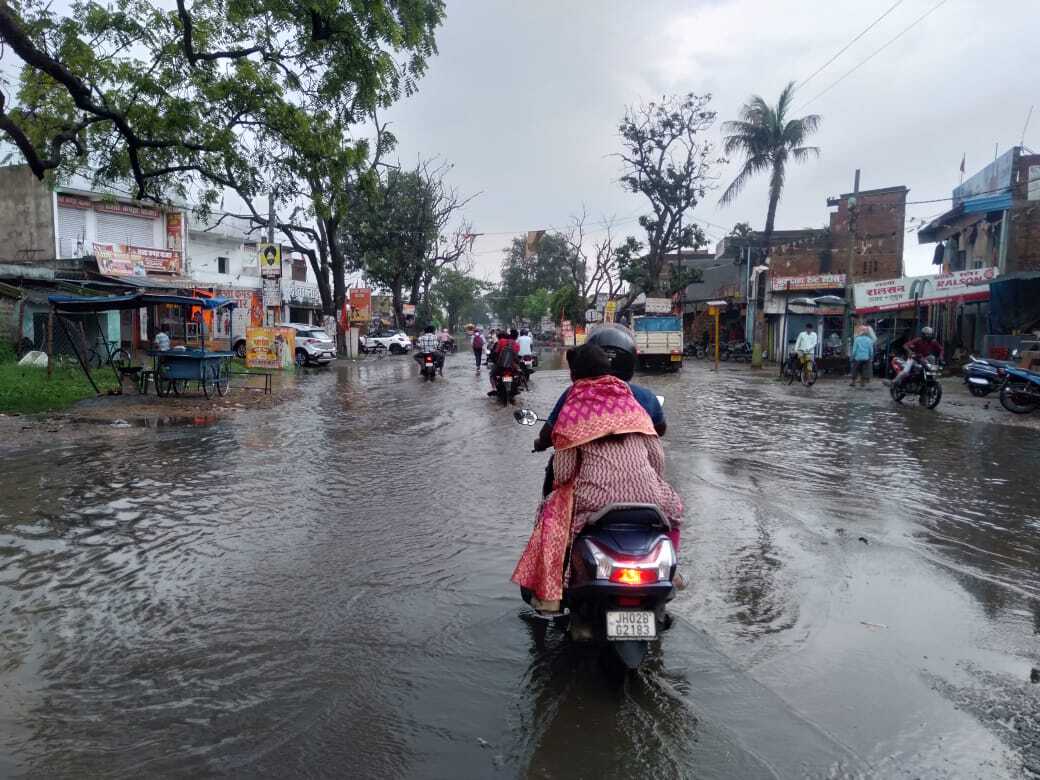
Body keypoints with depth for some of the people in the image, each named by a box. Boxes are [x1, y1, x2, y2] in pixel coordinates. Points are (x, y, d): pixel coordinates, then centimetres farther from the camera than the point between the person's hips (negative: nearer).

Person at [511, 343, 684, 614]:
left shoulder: (573, 409, 1)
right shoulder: (632, 402, 11)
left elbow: (562, 472, -1)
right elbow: (658, 458, 10)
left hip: (596, 499, -3)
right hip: (646, 497, 4)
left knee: (554, 510, 21)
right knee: (672, 504, 34)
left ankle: (549, 594, 15)